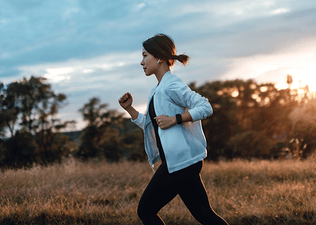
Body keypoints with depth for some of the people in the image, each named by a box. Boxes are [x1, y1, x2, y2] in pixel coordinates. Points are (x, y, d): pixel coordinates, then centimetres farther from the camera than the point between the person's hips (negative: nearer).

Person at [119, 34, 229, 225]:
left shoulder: (171, 85, -12)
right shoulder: (159, 90, 18)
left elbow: (205, 107, -20)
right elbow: (151, 125, 25)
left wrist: (174, 119, -22)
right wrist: (129, 108, 14)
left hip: (180, 162, -10)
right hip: (177, 163, 10)